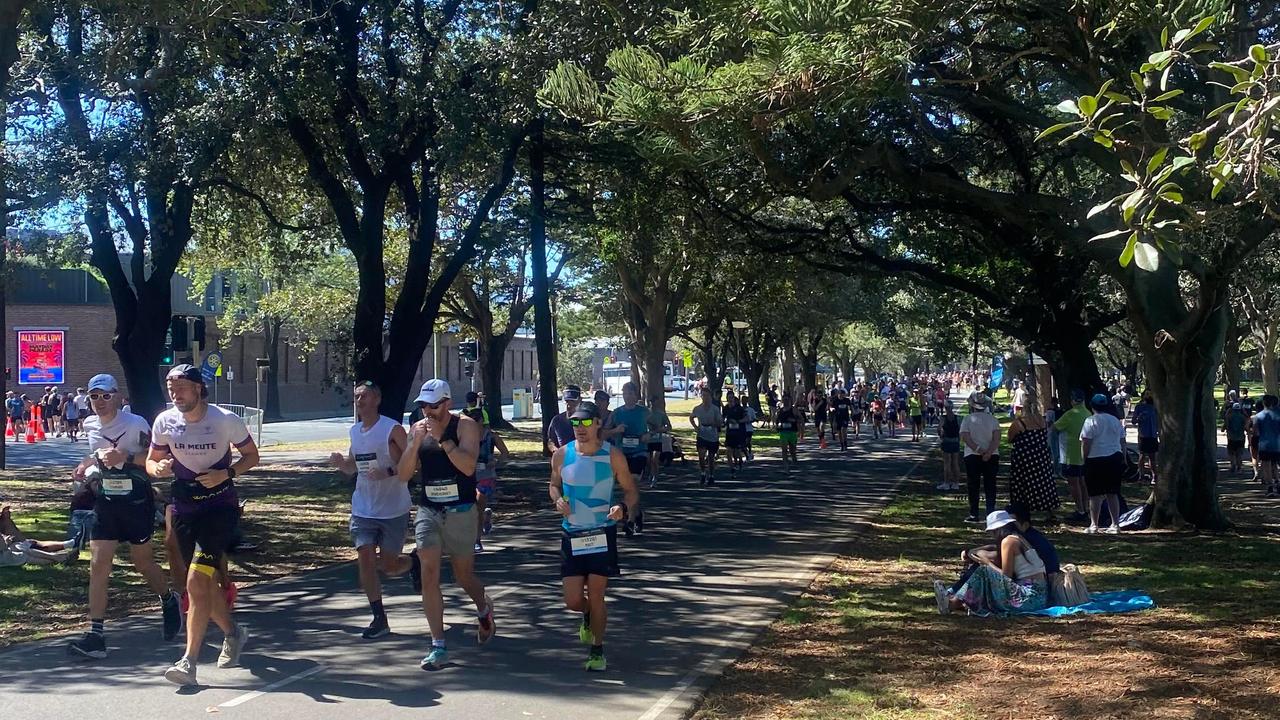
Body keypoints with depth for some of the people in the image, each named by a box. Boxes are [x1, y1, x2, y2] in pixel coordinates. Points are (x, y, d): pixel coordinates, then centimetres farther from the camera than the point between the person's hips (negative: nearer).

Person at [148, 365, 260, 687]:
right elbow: (151, 461, 10)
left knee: (197, 581, -17)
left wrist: (227, 473, -18)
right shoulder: (164, 422, -3)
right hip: (184, 509, 5)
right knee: (201, 583, 13)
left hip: (220, 506, -5)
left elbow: (252, 455, 0)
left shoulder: (227, 420, -13)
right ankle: (232, 632, 39)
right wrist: (158, 468, -14)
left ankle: (189, 661, -14)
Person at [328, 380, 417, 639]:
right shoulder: (354, 431, 8)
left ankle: (414, 563, 38)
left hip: (394, 509, -5)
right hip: (363, 509, 5)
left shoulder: (393, 429, -11)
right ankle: (379, 619, 4)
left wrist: (389, 472, -25)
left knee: (389, 565, 2)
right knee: (365, 559, -5)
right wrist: (340, 463, -2)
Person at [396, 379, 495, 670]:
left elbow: (468, 466, -21)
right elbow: (404, 474, -1)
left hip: (460, 512, -3)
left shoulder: (466, 426, -8)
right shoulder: (418, 429, 4)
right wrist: (416, 442, -15)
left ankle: (483, 608, 46)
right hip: (428, 511, 3)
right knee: (429, 575, -10)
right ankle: (438, 647, -6)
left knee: (464, 575, 12)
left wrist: (442, 438, -25)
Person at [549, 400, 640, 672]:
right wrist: (557, 500, -8)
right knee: (573, 601, 1)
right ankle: (588, 616, 39)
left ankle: (597, 650, 21)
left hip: (603, 534, -2)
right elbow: (554, 485, 15)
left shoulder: (613, 456, -8)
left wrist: (624, 509, -21)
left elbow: (631, 491, 0)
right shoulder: (562, 456, -2)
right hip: (571, 535, 2)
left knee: (596, 596, -1)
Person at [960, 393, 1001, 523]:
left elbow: (965, 438, -12)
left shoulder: (968, 419, -3)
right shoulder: (992, 418, 1)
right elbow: (997, 438, -8)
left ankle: (974, 514, 3)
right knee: (990, 485, 7)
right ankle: (991, 513, 2)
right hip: (992, 456, 1)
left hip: (972, 457, -1)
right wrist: (988, 452, -16)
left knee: (973, 485, 4)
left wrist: (978, 450, -16)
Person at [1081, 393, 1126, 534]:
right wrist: (1123, 459, 22)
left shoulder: (1091, 421, -9)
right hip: (1115, 459, 6)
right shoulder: (1116, 421, 11)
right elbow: (1122, 442, 15)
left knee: (1095, 495, -2)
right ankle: (1115, 524, 11)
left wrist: (1085, 459, -3)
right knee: (1113, 494, 11)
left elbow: (1086, 443, -14)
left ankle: (1093, 525, 0)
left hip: (1096, 460, -6)